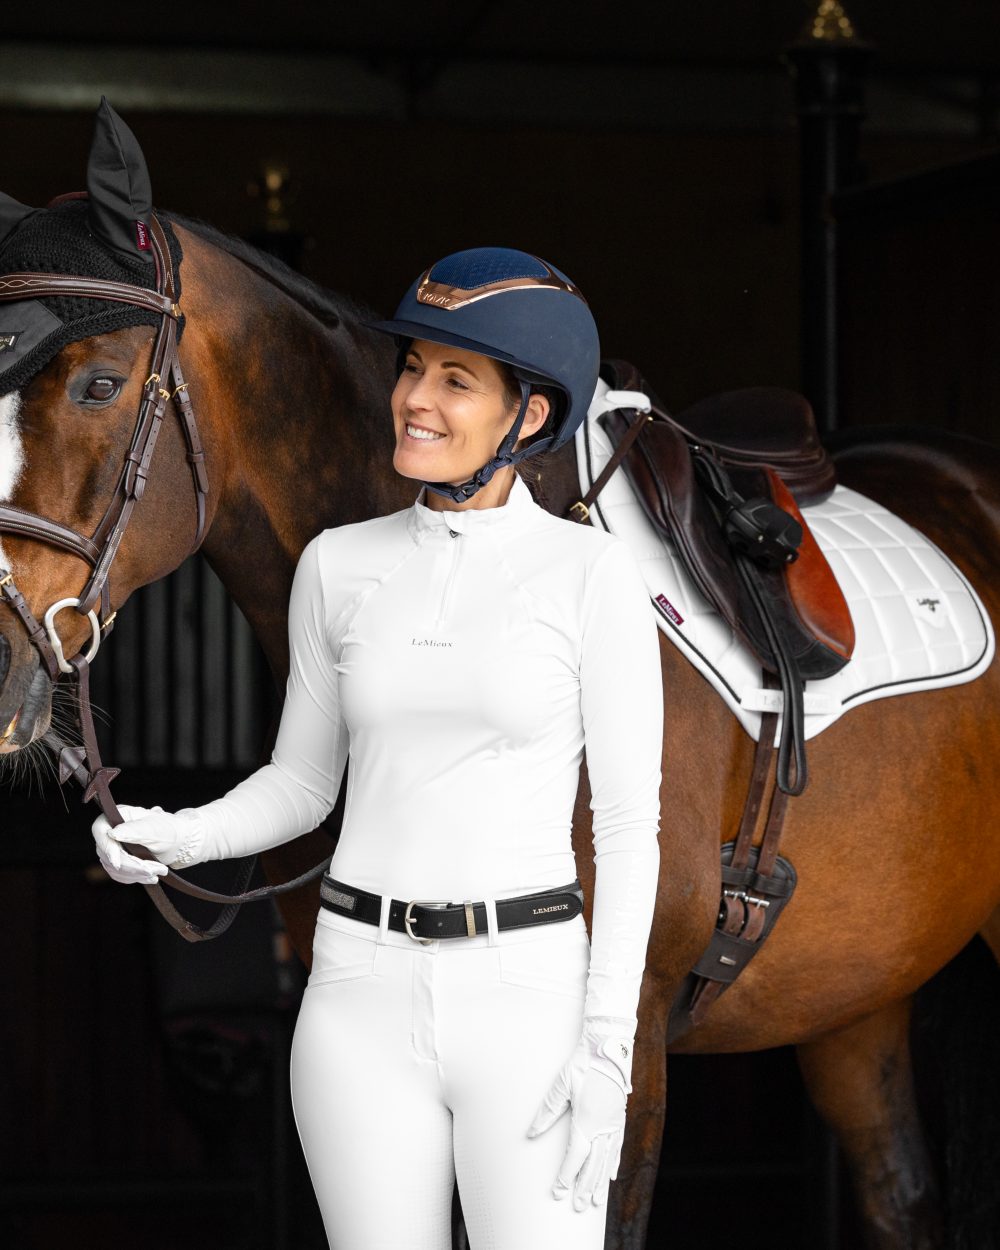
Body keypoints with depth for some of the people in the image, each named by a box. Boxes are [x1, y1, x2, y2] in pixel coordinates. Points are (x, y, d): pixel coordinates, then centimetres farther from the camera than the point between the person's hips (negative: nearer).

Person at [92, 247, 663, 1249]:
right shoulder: (338, 566, 5)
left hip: (526, 996, -3)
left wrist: (609, 1050, -12)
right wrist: (176, 837, -8)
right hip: (363, 995, 3)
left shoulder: (591, 575, -5)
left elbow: (628, 822, -5)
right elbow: (302, 785, 13)